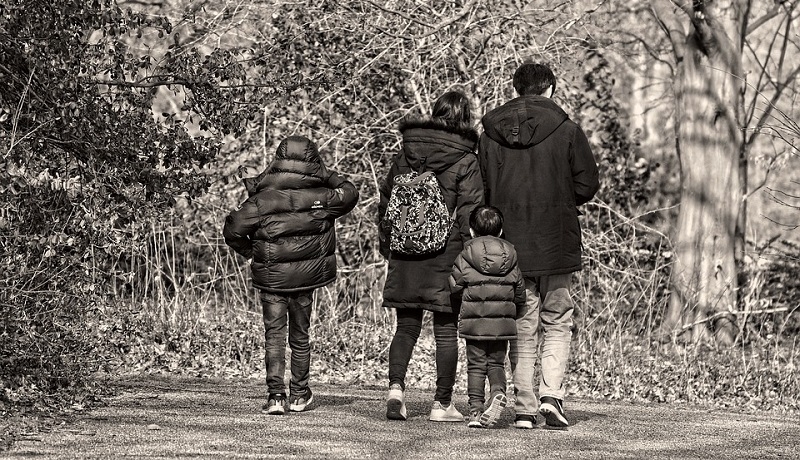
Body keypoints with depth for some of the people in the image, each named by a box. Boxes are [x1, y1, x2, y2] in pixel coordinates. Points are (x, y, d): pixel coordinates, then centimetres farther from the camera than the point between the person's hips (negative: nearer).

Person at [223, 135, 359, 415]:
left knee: (274, 335, 2)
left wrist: (247, 250, 7)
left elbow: (233, 230, -10)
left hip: (270, 277, -2)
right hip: (306, 277, 2)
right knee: (300, 335, 15)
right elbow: (349, 194, 13)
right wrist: (327, 177, 11)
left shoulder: (262, 200, -10)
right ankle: (299, 395, 24)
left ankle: (276, 395, -9)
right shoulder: (321, 198, -5)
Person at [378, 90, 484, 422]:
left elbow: (386, 201, 12)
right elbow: (469, 214, -11)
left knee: (406, 326, 12)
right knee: (446, 330, 6)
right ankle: (442, 404, 8)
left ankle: (395, 386, -9)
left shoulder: (405, 156, 7)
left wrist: (387, 245, 20)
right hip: (446, 254, -3)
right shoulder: (466, 163, -7)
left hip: (405, 254, 3)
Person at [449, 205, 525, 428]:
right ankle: (498, 392, -14)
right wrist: (516, 310, 25)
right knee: (496, 363, 13)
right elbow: (519, 292, 8)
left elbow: (454, 286, 0)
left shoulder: (465, 259, -3)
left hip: (474, 321, -2)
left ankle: (475, 408, -1)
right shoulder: (510, 259, 4)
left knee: (476, 365, 5)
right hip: (503, 321, 2)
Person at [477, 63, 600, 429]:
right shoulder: (566, 130, -6)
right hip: (557, 245, -2)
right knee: (558, 325, 10)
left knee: (522, 330, 8)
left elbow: (482, 191, 3)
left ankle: (524, 408, 6)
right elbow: (587, 185, -4)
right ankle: (551, 395, -6)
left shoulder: (490, 134, 2)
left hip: (510, 247, 2)